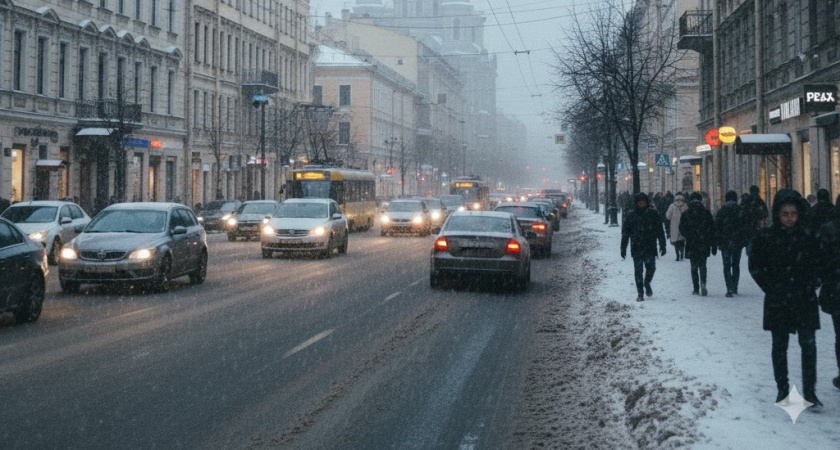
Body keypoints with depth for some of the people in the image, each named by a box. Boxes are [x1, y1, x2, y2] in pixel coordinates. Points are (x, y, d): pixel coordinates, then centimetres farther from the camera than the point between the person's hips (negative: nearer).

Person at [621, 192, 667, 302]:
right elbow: (625, 232, 3)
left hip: (650, 248, 0)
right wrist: (623, 248, 0)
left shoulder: (653, 214, 2)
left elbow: (660, 231, 5)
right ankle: (640, 293, 8)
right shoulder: (631, 215, 1)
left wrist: (662, 245, 2)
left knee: (651, 268, 1)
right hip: (636, 248, 0)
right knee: (638, 271, 0)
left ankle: (647, 283, 32)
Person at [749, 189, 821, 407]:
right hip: (778, 301, 0)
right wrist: (771, 288, -6)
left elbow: (817, 265, 6)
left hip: (804, 300, 0)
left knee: (808, 344, -4)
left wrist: (809, 287, -5)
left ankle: (809, 391, 2)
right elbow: (755, 266, 1)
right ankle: (782, 389, 20)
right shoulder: (765, 237, -5)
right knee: (779, 346, 9)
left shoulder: (807, 236, -3)